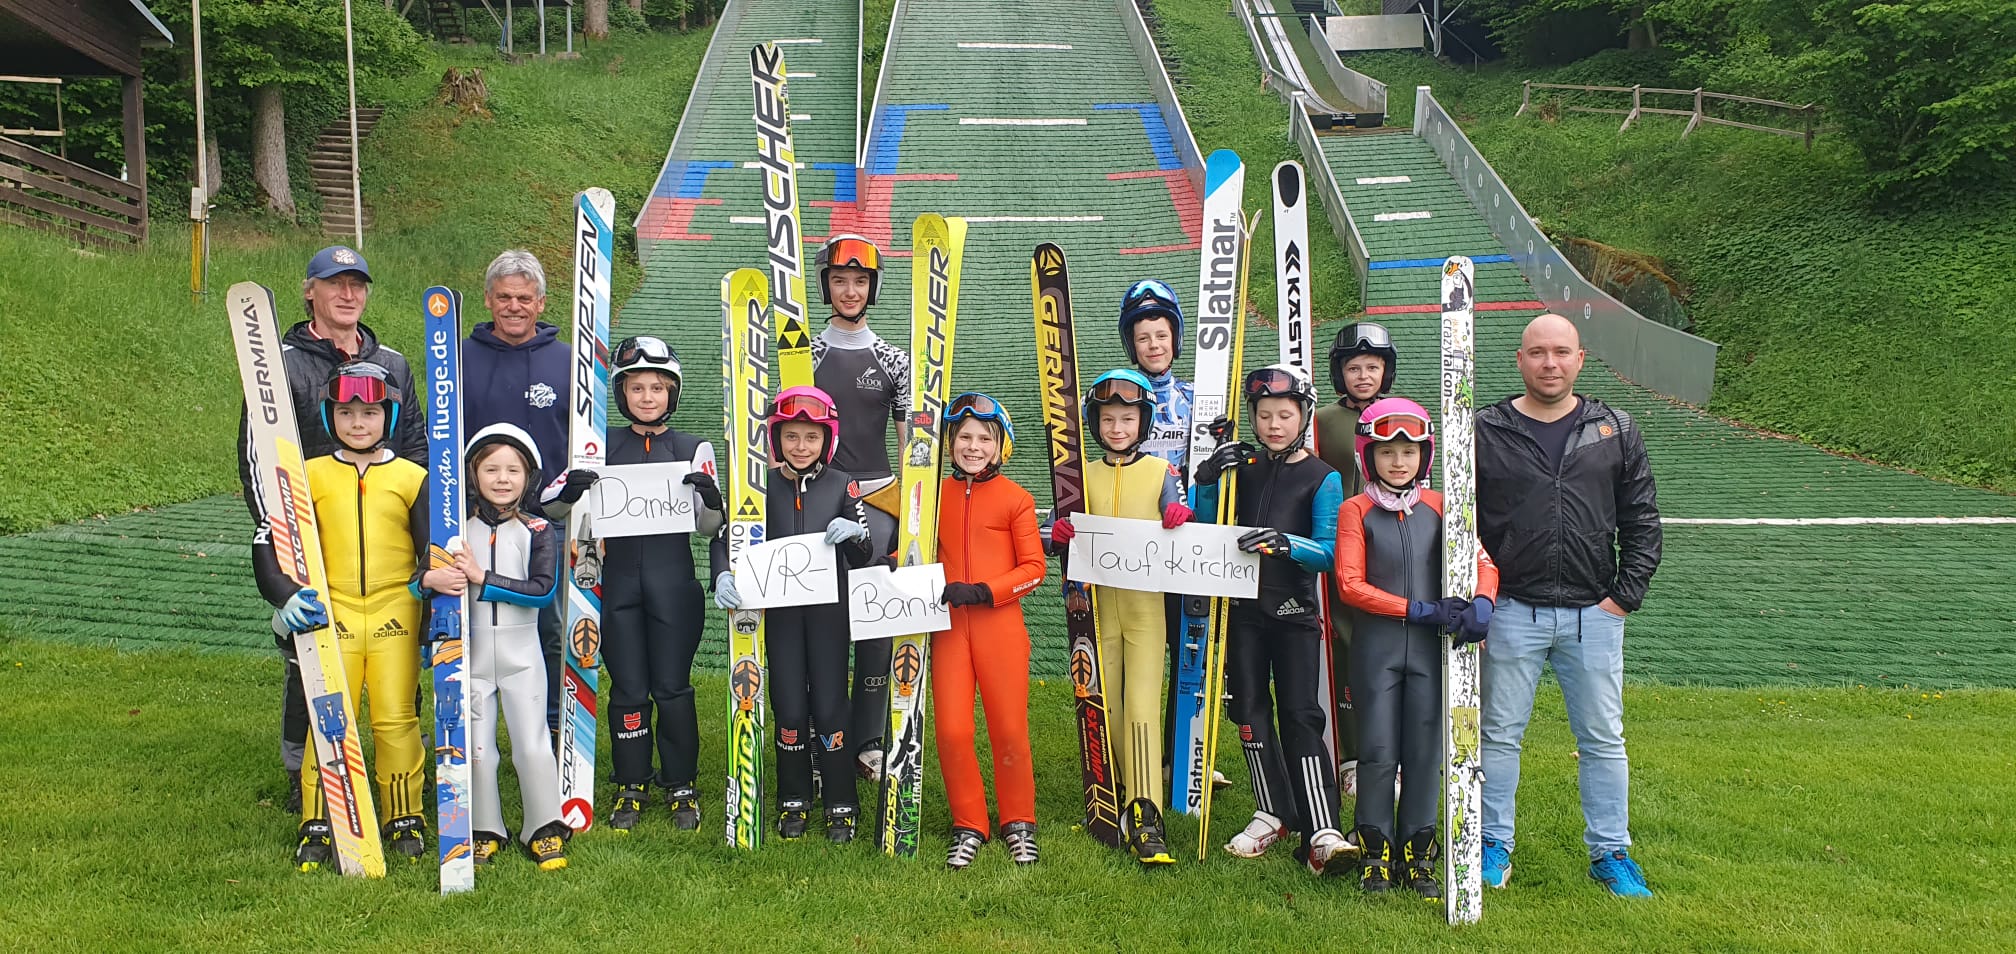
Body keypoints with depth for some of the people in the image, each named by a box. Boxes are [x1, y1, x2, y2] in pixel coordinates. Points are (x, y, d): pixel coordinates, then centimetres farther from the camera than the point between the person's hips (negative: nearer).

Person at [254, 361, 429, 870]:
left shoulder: (411, 478, 4)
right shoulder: (310, 476, 4)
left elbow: (434, 551, 7)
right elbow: (269, 542, 3)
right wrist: (286, 594, -12)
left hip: (395, 616, 0)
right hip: (330, 613, 0)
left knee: (396, 721, 3)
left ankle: (405, 819, 17)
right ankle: (317, 825, 13)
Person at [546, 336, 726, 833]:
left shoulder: (693, 448, 5)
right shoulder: (603, 444, 7)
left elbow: (708, 528, 2)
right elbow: (550, 505, 5)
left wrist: (707, 499, -20)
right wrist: (572, 489, -17)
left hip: (673, 585, -1)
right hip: (618, 582, 1)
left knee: (672, 687, 2)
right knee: (628, 689, 5)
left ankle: (681, 785, 17)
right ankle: (631, 786, 20)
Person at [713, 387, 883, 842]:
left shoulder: (843, 486, 1)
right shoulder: (764, 486, 3)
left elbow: (864, 558, 1)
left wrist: (857, 534, -21)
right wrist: (724, 574, -21)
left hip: (829, 610, -1)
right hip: (780, 611, 1)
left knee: (830, 706, -1)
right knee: (789, 708, 5)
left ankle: (841, 805, 13)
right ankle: (793, 801, 23)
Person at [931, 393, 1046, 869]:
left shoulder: (1016, 499, -2)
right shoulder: (936, 494, 9)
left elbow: (1034, 568, -5)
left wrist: (982, 592, -15)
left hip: (999, 625, -3)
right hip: (948, 626, 3)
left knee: (1009, 729, 4)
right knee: (952, 731, 1)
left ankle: (1018, 822, 23)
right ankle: (969, 826, 18)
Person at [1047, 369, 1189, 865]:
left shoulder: (1161, 472, 5)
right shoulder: (1084, 475, 11)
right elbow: (1072, 537, 16)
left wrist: (1182, 524, -17)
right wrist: (1062, 536, -7)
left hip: (1145, 601, -3)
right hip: (1098, 601, 3)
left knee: (1142, 704, -11)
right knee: (1102, 705, 4)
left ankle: (1145, 818, -14)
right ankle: (1117, 795, 21)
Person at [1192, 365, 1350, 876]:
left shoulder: (1322, 478, -3)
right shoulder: (1243, 466, 6)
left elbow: (1328, 551, -11)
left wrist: (1285, 541, -30)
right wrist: (1207, 481, -11)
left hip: (1294, 611, -4)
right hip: (1242, 607, 4)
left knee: (1301, 717, -10)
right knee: (1250, 712, 8)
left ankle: (1321, 833, -10)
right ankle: (1272, 814, 22)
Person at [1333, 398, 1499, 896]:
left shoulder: (1439, 507, 8)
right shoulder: (1356, 510, 0)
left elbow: (1483, 561, 3)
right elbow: (1349, 584, -8)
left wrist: (1482, 602, -19)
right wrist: (1418, 609, -14)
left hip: (1430, 647, 2)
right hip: (1376, 645, -2)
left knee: (1426, 753, 6)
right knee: (1378, 753, 1)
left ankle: (1418, 854, 18)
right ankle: (1375, 851, 15)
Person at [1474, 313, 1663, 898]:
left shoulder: (1616, 432, 6)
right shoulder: (1485, 433, 1)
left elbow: (1641, 522, 8)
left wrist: (1626, 595, -1)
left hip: (1594, 614, 1)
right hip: (1511, 613, -1)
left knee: (1603, 739, 10)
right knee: (1500, 734, 8)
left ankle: (1610, 852, 24)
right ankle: (1494, 844, 22)